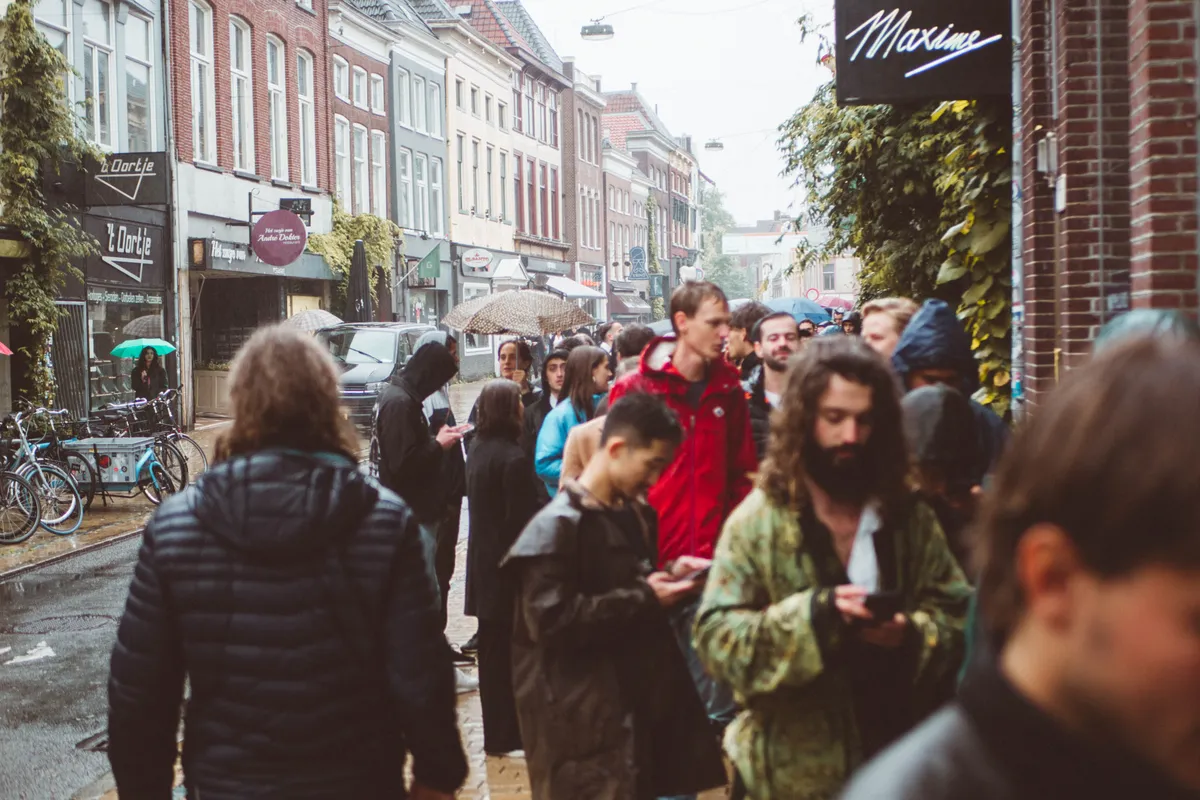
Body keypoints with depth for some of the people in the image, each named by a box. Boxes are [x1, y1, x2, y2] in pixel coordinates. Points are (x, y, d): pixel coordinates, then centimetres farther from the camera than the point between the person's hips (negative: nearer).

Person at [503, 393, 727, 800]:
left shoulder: (635, 514, 12)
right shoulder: (557, 526, -15)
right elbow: (551, 621, -24)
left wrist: (668, 577, 4)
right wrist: (645, 598, -20)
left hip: (640, 700, 8)